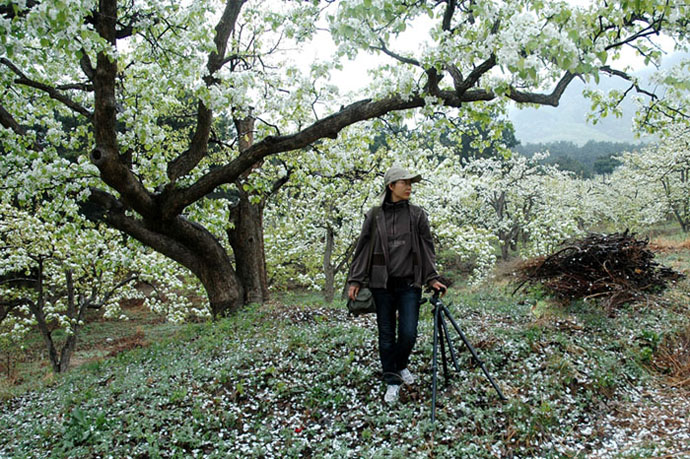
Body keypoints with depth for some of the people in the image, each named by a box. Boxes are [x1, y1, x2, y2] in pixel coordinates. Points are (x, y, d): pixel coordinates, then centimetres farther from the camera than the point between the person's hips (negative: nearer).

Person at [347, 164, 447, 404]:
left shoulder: (417, 214, 2)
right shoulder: (374, 215, 2)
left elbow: (427, 248, 5)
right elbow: (362, 248, 5)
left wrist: (432, 279, -3)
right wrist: (355, 280, 0)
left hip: (410, 284, 0)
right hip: (382, 284, 0)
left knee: (408, 333, -4)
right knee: (386, 335, 7)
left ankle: (400, 365, 27)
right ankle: (392, 381, 21)